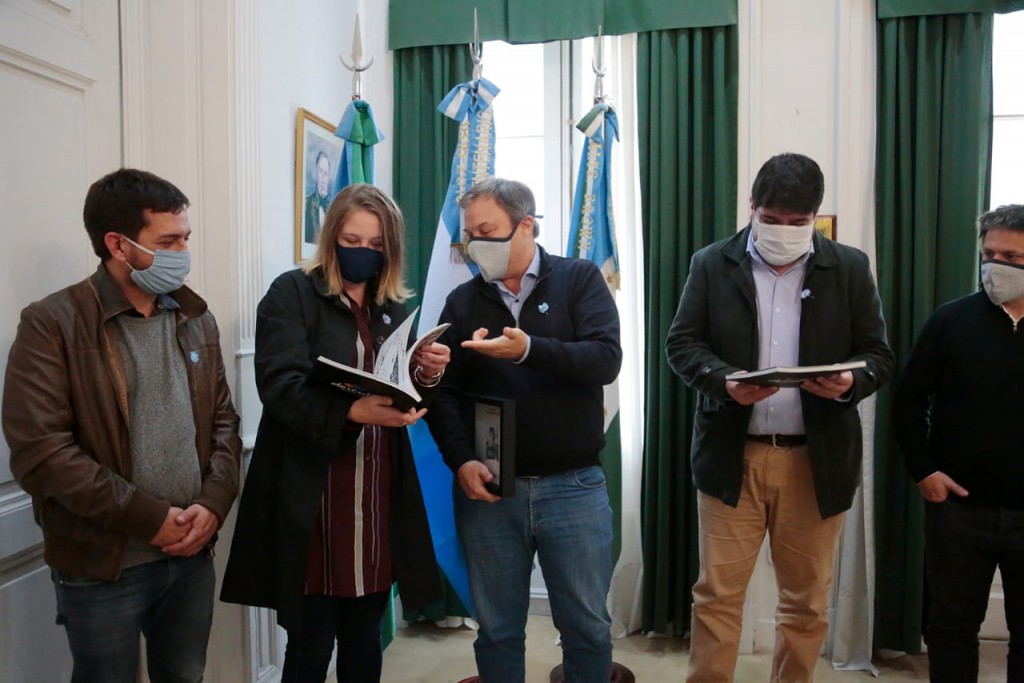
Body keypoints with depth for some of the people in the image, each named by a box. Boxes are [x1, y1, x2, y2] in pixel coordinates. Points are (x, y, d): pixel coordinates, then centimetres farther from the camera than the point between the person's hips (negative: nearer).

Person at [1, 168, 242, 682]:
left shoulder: (195, 318, 7)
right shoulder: (52, 325, -10)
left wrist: (213, 503, -7)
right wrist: (149, 518, -16)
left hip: (192, 553, 5)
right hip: (102, 566, -4)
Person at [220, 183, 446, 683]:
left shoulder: (395, 307, 13)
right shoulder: (292, 293, -4)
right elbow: (280, 387, -17)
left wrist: (427, 374, -9)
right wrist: (352, 410, -33)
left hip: (379, 494, 5)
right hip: (312, 498, -5)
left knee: (365, 635, 16)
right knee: (312, 642, 5)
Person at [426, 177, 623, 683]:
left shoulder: (580, 280, 1)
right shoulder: (462, 302, 8)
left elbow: (606, 359, -13)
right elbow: (443, 391, 2)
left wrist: (528, 350, -28)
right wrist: (460, 461, -13)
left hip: (573, 485, -2)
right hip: (489, 488, 2)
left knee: (587, 626, 9)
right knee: (497, 629, 12)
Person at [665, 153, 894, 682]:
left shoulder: (850, 267, 5)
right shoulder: (712, 264, 3)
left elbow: (878, 354, 4)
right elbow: (681, 343, 0)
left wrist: (852, 382, -18)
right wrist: (724, 380, -19)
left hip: (817, 460, 1)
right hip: (732, 455, -1)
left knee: (807, 599, 14)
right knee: (717, 593, 4)